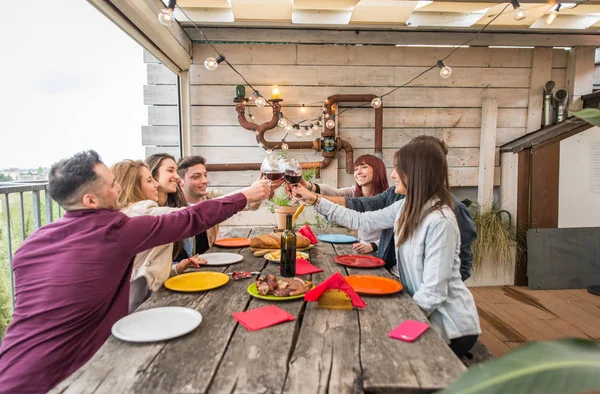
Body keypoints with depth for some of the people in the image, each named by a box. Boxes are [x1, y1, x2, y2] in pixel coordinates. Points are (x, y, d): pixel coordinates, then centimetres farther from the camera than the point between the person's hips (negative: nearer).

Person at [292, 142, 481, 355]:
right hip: (423, 310, 6)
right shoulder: (406, 207, -2)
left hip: (450, 326, -6)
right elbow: (361, 220, 7)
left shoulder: (440, 222, -28)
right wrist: (315, 200, 6)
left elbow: (433, 293, -26)